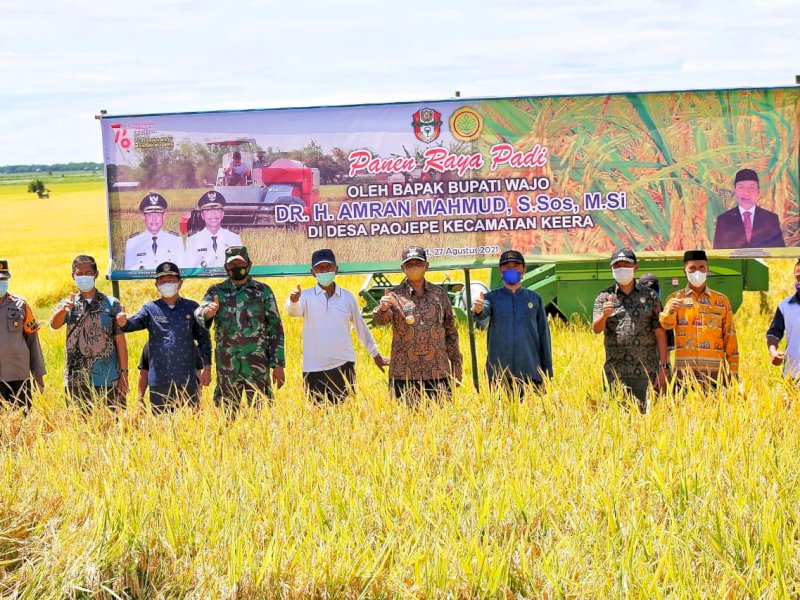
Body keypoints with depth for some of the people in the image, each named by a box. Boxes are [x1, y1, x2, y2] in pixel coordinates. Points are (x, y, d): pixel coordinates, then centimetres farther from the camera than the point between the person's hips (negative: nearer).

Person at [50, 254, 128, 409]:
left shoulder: (112, 304, 5)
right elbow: (55, 324, -15)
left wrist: (124, 374, -3)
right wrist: (63, 309, -37)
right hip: (76, 381, 1)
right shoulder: (68, 304, 6)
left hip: (107, 379, -1)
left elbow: (120, 341, 3)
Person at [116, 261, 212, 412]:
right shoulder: (150, 309, 5)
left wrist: (207, 368, 3)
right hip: (159, 381, 0)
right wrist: (123, 323, -35)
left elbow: (203, 338, 8)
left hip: (187, 380, 0)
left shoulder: (191, 308, 6)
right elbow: (134, 322, -12)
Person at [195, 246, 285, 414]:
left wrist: (278, 364, -1)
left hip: (257, 365, -1)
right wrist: (207, 313, -34)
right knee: (227, 415, 5)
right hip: (226, 366, 1)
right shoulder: (216, 292, 8)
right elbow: (199, 313, -9)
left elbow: (276, 329, 5)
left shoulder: (263, 291, 6)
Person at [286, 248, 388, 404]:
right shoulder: (306, 296, 0)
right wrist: (293, 301, -44)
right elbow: (293, 311, -21)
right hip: (314, 369, -2)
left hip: (343, 366, 2)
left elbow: (360, 327, 17)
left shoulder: (347, 297, 7)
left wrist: (376, 355, 23)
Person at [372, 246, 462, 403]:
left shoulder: (439, 293, 10)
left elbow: (451, 331, 14)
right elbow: (380, 320, -15)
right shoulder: (395, 295, 2)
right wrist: (382, 309, -38)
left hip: (438, 374, 2)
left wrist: (456, 364, 10)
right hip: (403, 375, -2)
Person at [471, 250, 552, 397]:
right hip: (499, 374, -1)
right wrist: (478, 311, -40)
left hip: (530, 374, 1)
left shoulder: (534, 298, 10)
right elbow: (483, 319, -15)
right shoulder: (492, 297, 6)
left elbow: (544, 335, 10)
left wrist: (547, 372, 6)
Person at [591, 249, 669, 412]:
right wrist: (604, 315, -27)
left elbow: (660, 333, 5)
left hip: (646, 372, 0)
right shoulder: (604, 297, 9)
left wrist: (663, 368, -3)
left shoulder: (650, 296, 8)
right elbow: (596, 328, -4)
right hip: (614, 374, 0)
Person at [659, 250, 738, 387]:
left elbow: (730, 336, 11)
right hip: (684, 372, -1)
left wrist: (733, 371, 6)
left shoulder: (721, 300, 12)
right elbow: (666, 324, -10)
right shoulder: (675, 298, 8)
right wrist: (670, 311, -33)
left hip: (714, 372, 1)